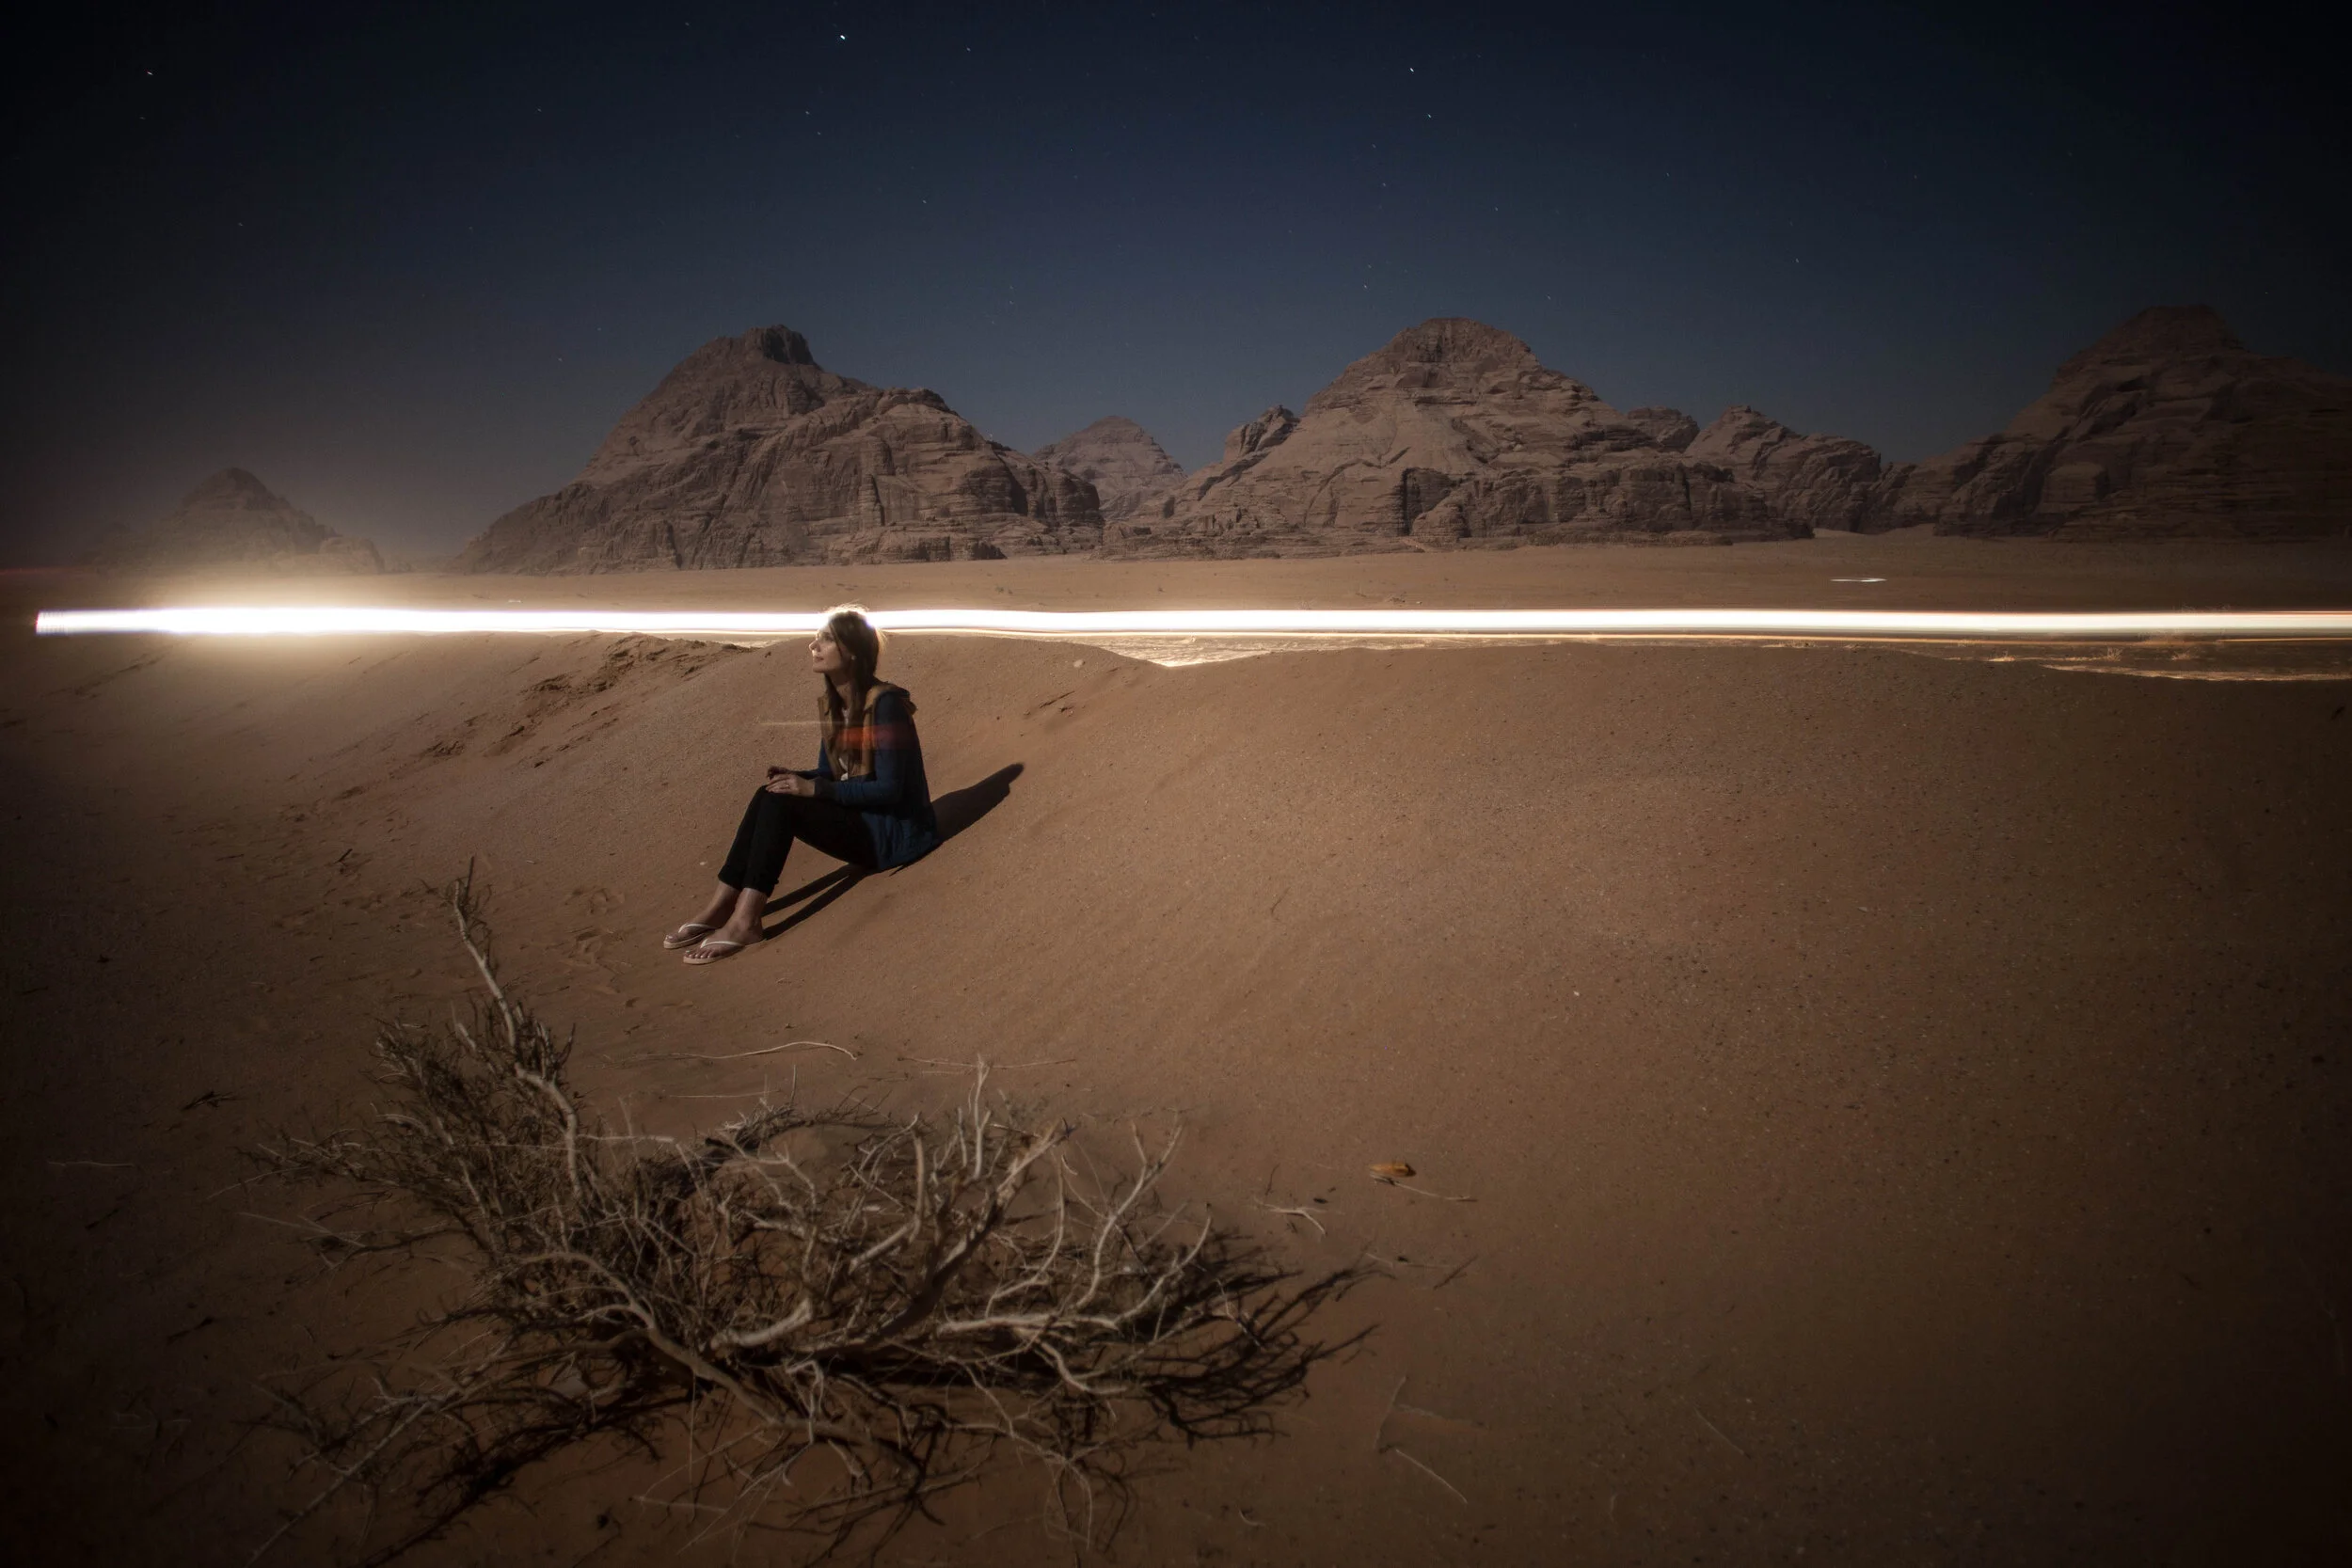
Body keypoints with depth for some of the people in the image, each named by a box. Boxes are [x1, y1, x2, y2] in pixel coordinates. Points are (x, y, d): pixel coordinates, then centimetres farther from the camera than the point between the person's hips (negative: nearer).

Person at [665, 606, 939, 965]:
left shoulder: (885, 704, -20)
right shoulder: (828, 702, 6)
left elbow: (890, 789, -22)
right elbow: (829, 773, 14)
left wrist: (815, 789, -24)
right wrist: (795, 777, -8)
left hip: (896, 831, -8)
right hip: (859, 818, 8)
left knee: (780, 803, -23)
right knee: (771, 794, -13)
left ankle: (744, 922, -23)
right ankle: (720, 906, -15)